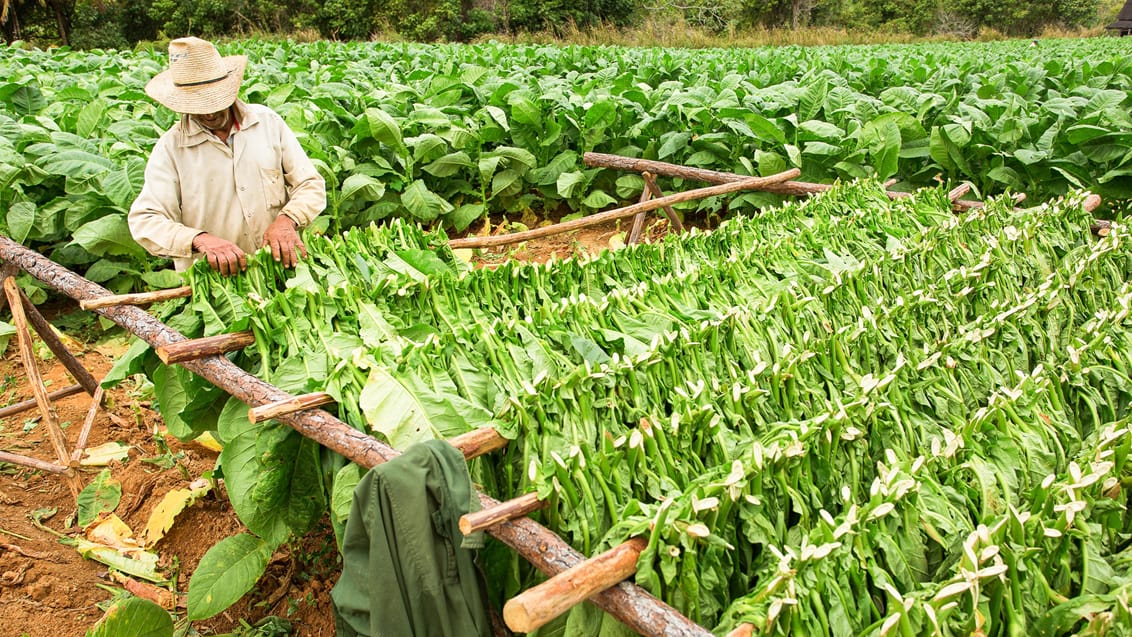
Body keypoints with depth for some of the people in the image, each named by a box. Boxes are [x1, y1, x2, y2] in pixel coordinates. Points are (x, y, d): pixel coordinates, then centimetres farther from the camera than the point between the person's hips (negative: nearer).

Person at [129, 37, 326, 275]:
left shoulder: (268, 121, 8)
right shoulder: (170, 148, 2)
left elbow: (311, 186, 9)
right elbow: (144, 222, -4)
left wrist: (287, 220, -13)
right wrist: (200, 241, -23)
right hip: (209, 282, 0)